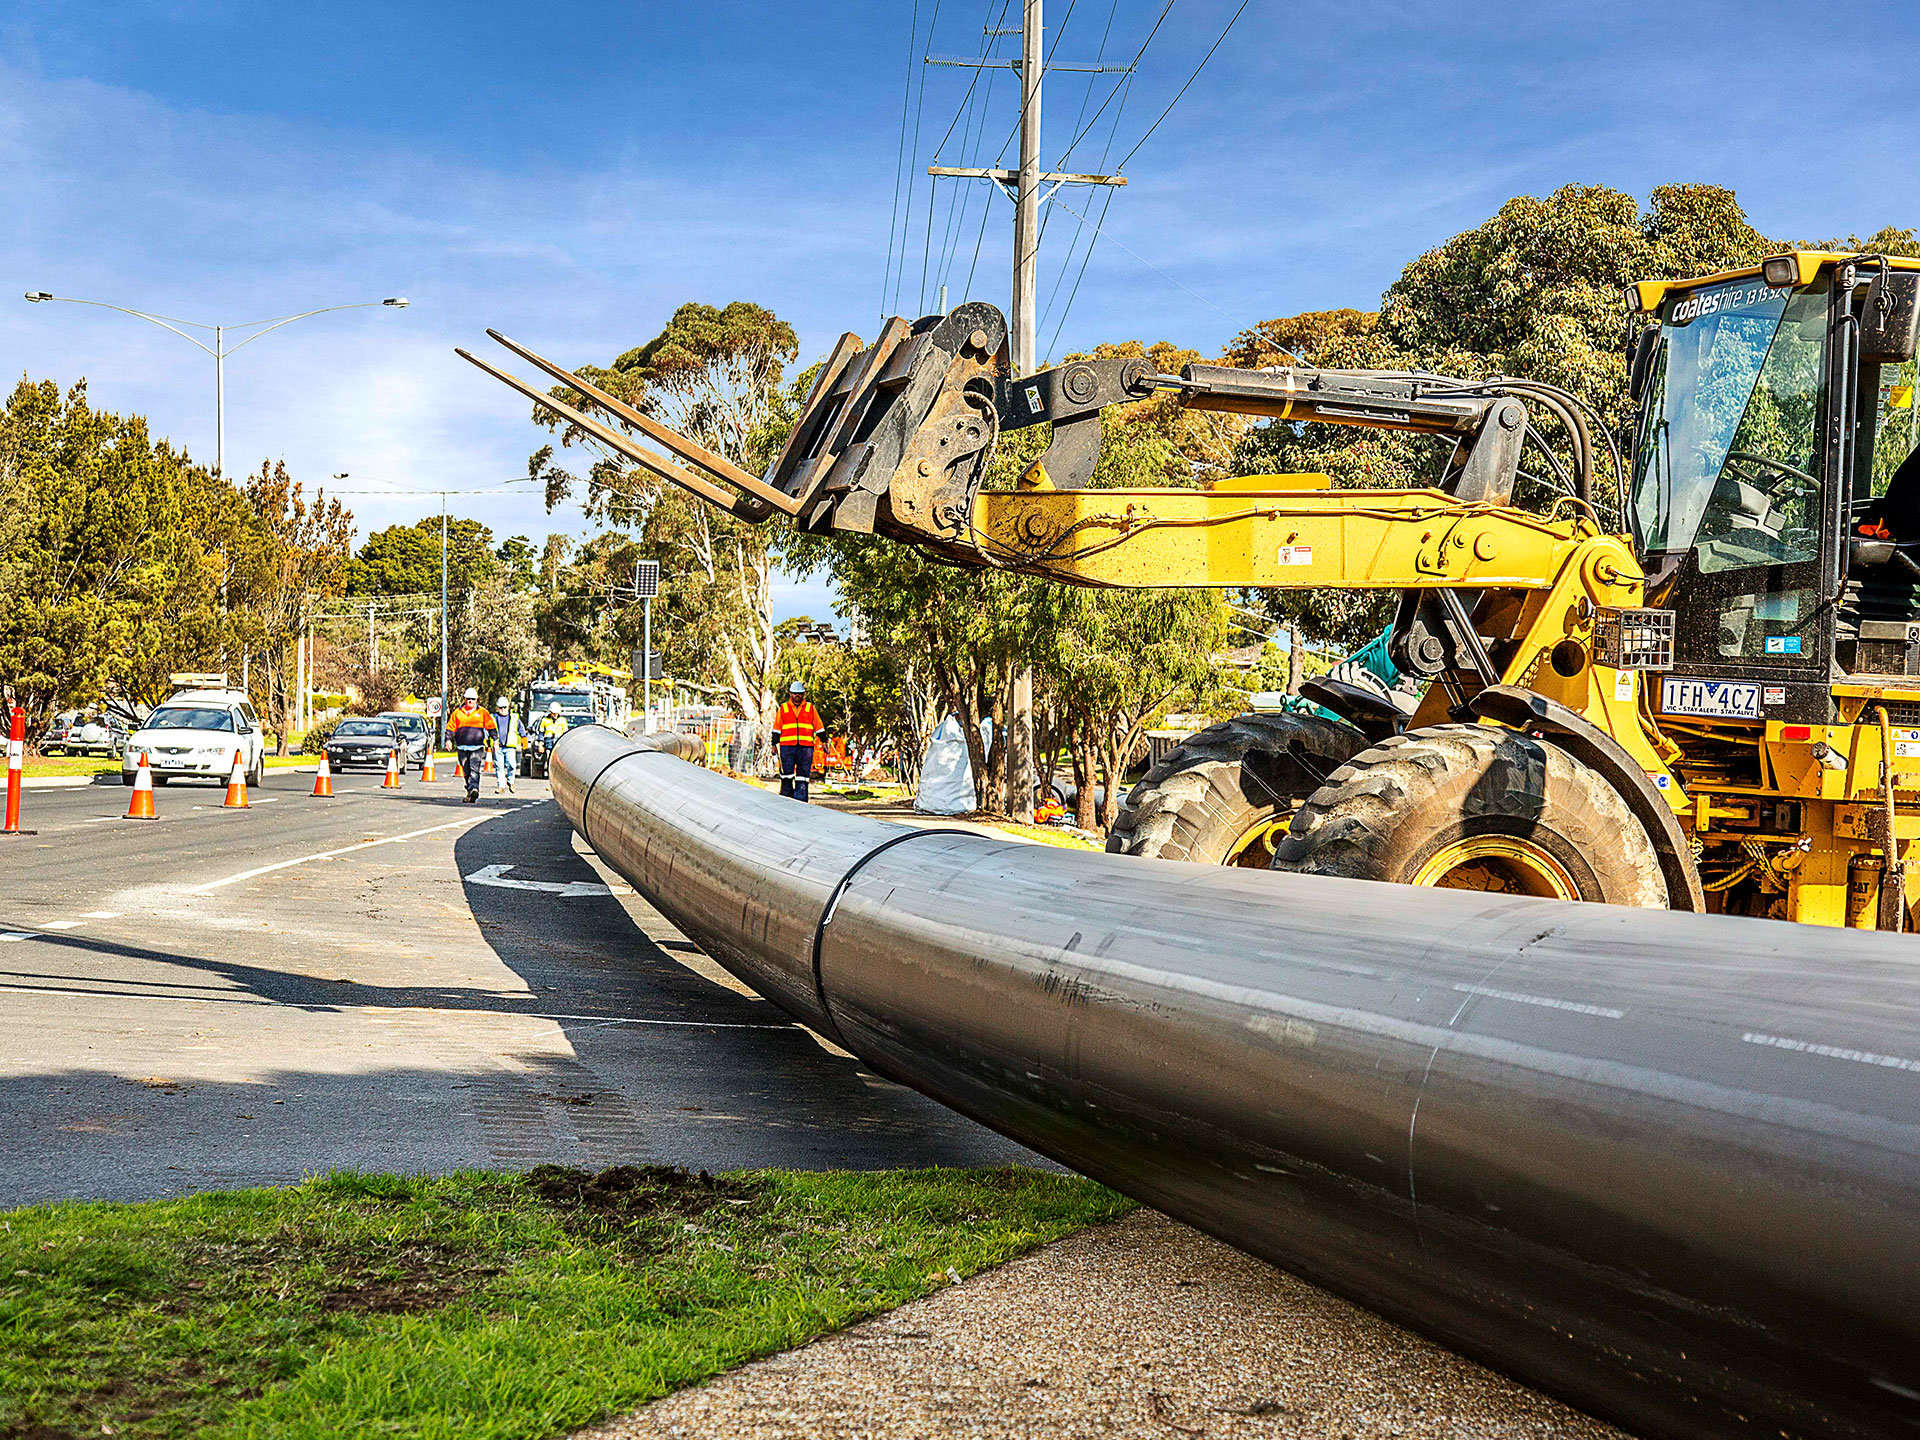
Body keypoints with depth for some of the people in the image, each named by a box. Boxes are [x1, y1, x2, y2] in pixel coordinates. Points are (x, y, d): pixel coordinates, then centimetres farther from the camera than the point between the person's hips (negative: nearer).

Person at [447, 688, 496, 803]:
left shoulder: (482, 712, 7)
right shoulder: (457, 713, 12)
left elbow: (491, 727, 9)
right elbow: (451, 727, 14)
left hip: (477, 746, -3)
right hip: (462, 747, 3)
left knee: (474, 769, -18)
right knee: (466, 771, 7)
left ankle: (474, 789, -30)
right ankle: (470, 792, 17)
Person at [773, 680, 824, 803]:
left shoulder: (810, 708, 13)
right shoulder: (783, 708, 12)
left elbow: (818, 727, 17)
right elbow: (777, 728, 13)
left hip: (805, 746, 0)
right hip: (787, 746, 0)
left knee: (803, 775, -3)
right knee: (786, 774, -4)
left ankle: (801, 800, -3)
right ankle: (786, 798, 5)